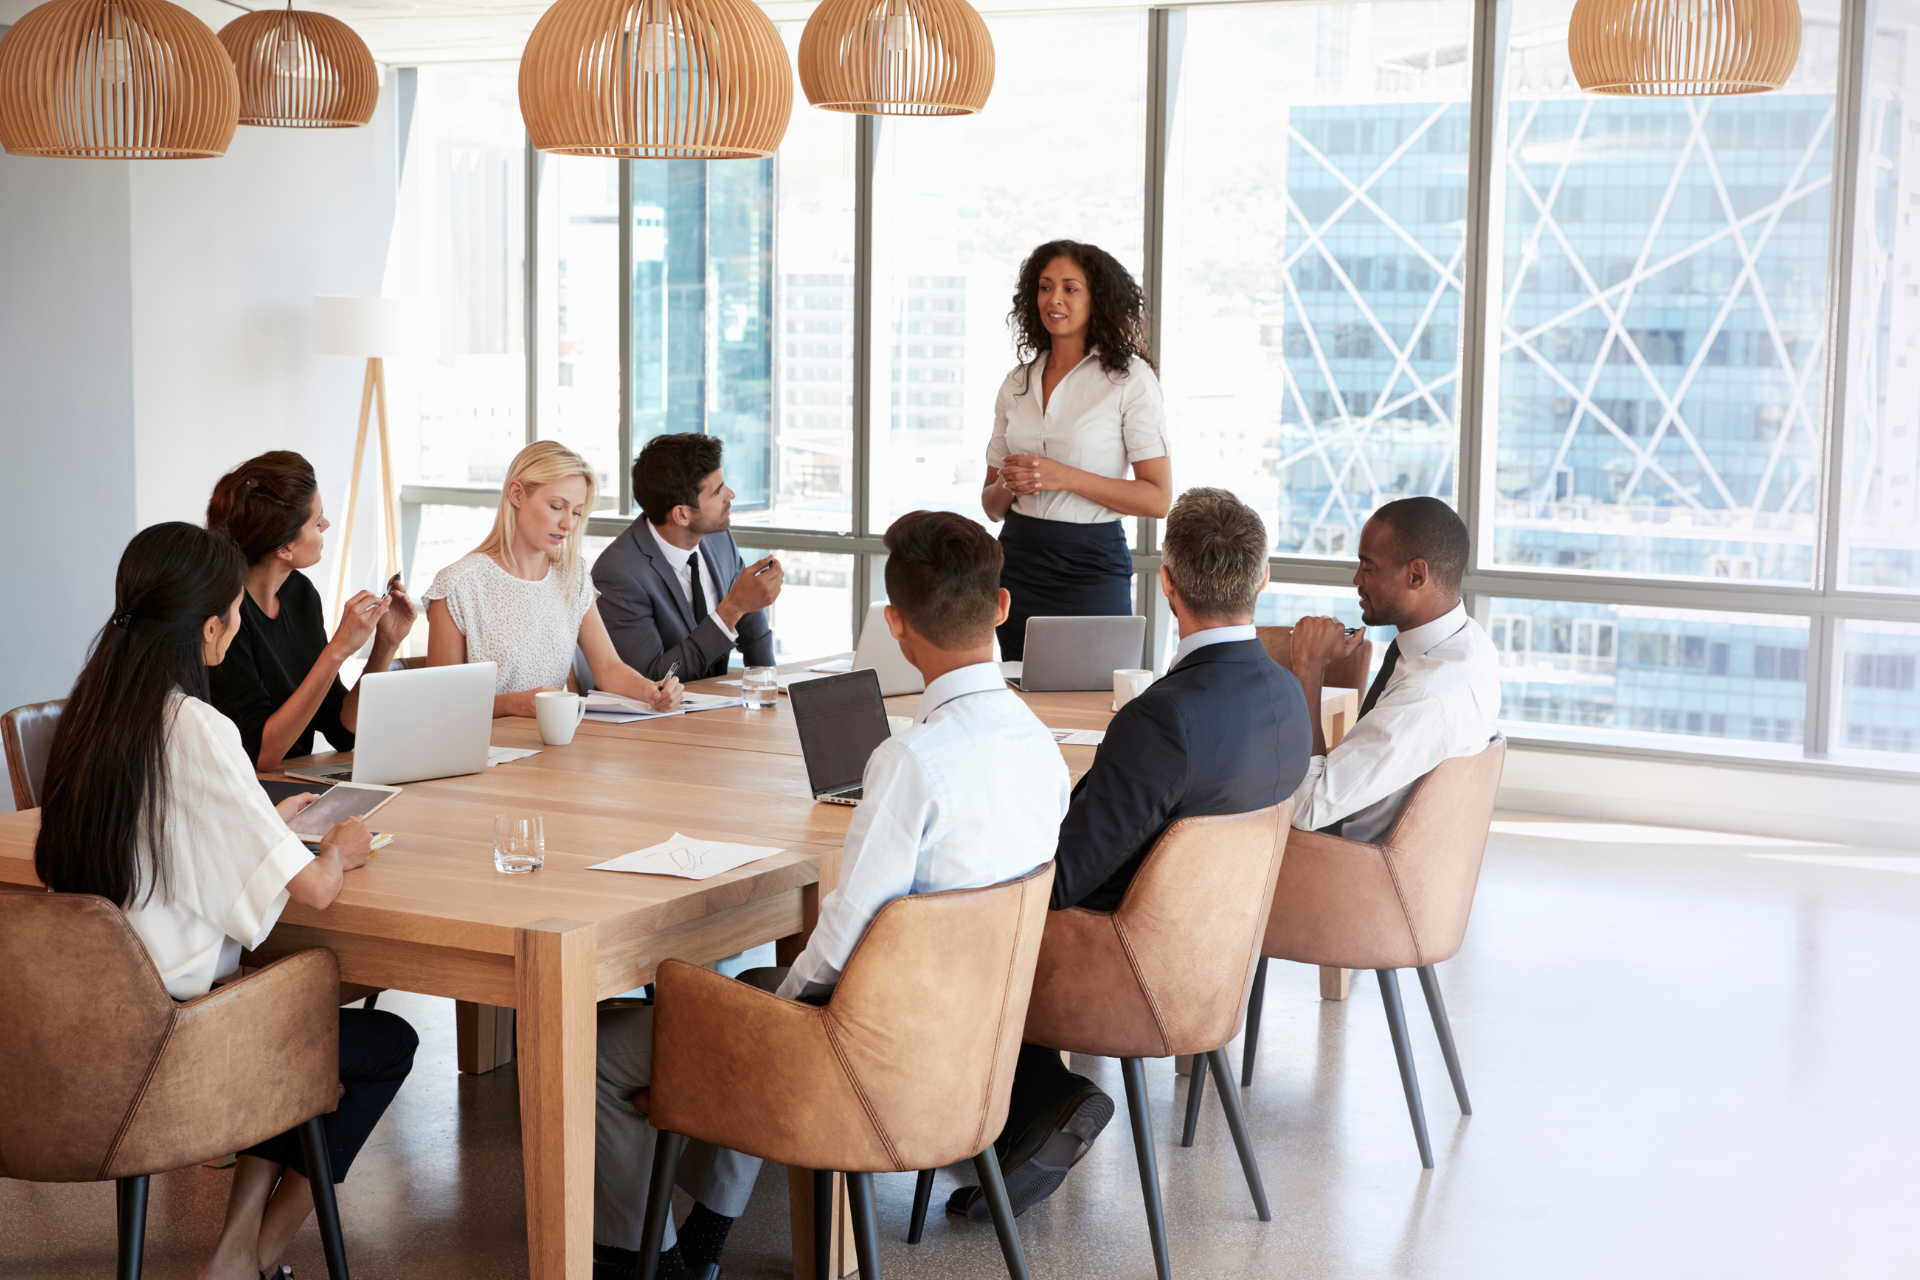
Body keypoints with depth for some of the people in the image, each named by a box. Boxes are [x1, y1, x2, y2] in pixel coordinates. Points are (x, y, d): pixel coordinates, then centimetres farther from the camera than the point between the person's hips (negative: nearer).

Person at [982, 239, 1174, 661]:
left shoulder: (1129, 378, -3)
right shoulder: (1017, 382, 11)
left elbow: (1158, 499, -10)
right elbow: (991, 505, 14)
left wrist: (1064, 477, -17)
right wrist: (1008, 484, -8)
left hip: (1091, 567, -4)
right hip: (1018, 563, 4)